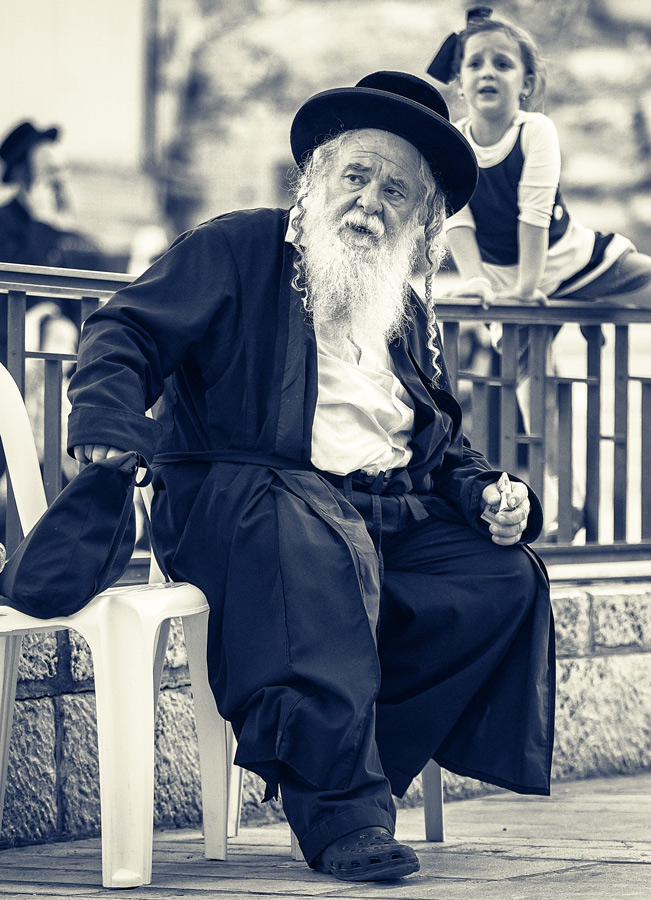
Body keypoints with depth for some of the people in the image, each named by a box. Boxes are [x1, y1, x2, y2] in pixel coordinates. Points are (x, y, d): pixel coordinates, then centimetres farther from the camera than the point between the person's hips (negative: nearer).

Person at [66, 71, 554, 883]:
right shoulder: (238, 250, 7)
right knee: (317, 541, -40)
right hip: (233, 501, -6)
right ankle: (341, 811, -38)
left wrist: (488, 494, 6)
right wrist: (107, 428, -23)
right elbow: (125, 333, -3)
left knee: (507, 579, -17)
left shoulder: (411, 314, 25)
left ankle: (331, 767, -16)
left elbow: (443, 448, 30)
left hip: (389, 519, 7)